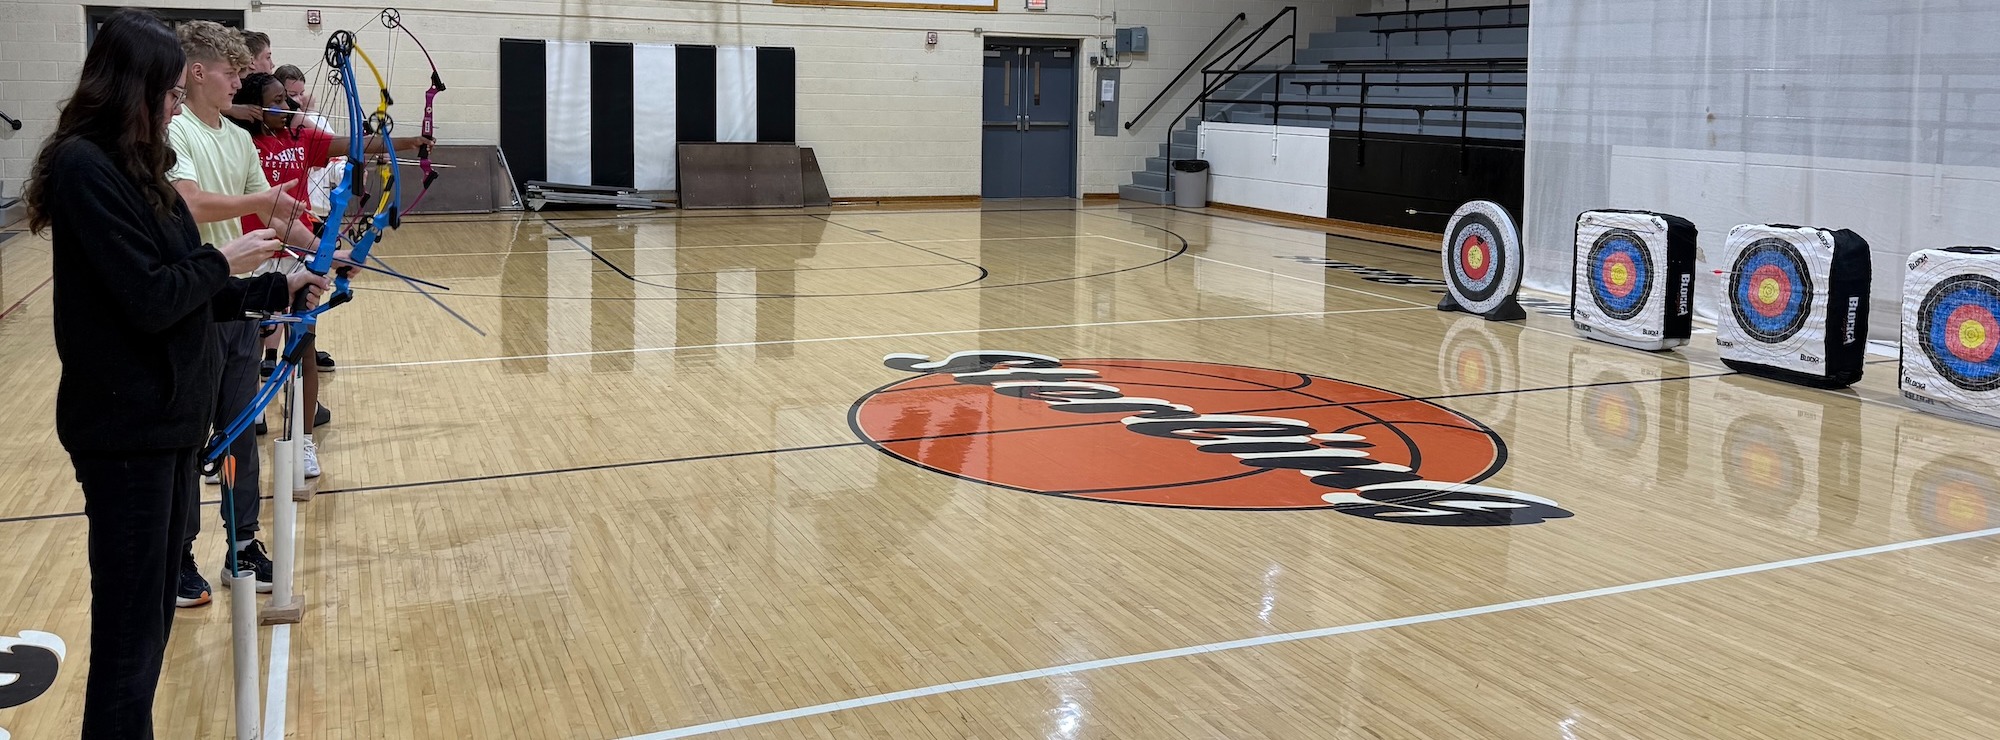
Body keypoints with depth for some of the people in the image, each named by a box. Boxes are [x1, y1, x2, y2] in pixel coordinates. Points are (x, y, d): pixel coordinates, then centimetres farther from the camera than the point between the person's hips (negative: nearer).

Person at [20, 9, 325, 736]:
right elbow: (151, 299, -21)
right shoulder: (85, 167, -17)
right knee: (130, 626, -1)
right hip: (126, 427, -9)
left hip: (167, 416, 9)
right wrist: (222, 259, -6)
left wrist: (278, 288, 13)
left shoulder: (129, 165, 11)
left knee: (152, 614, 17)